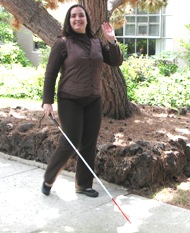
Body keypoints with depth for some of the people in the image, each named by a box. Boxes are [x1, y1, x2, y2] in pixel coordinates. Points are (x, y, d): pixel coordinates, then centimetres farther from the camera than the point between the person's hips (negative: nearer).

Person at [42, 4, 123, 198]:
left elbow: (116, 62, 7)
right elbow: (50, 73, -7)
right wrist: (47, 100, -11)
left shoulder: (97, 42, 8)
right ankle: (48, 179, 16)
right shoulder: (63, 43, -7)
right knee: (70, 143, -6)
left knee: (89, 145, 7)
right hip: (70, 101, -5)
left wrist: (112, 40, -7)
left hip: (93, 101, 5)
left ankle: (83, 185, 20)